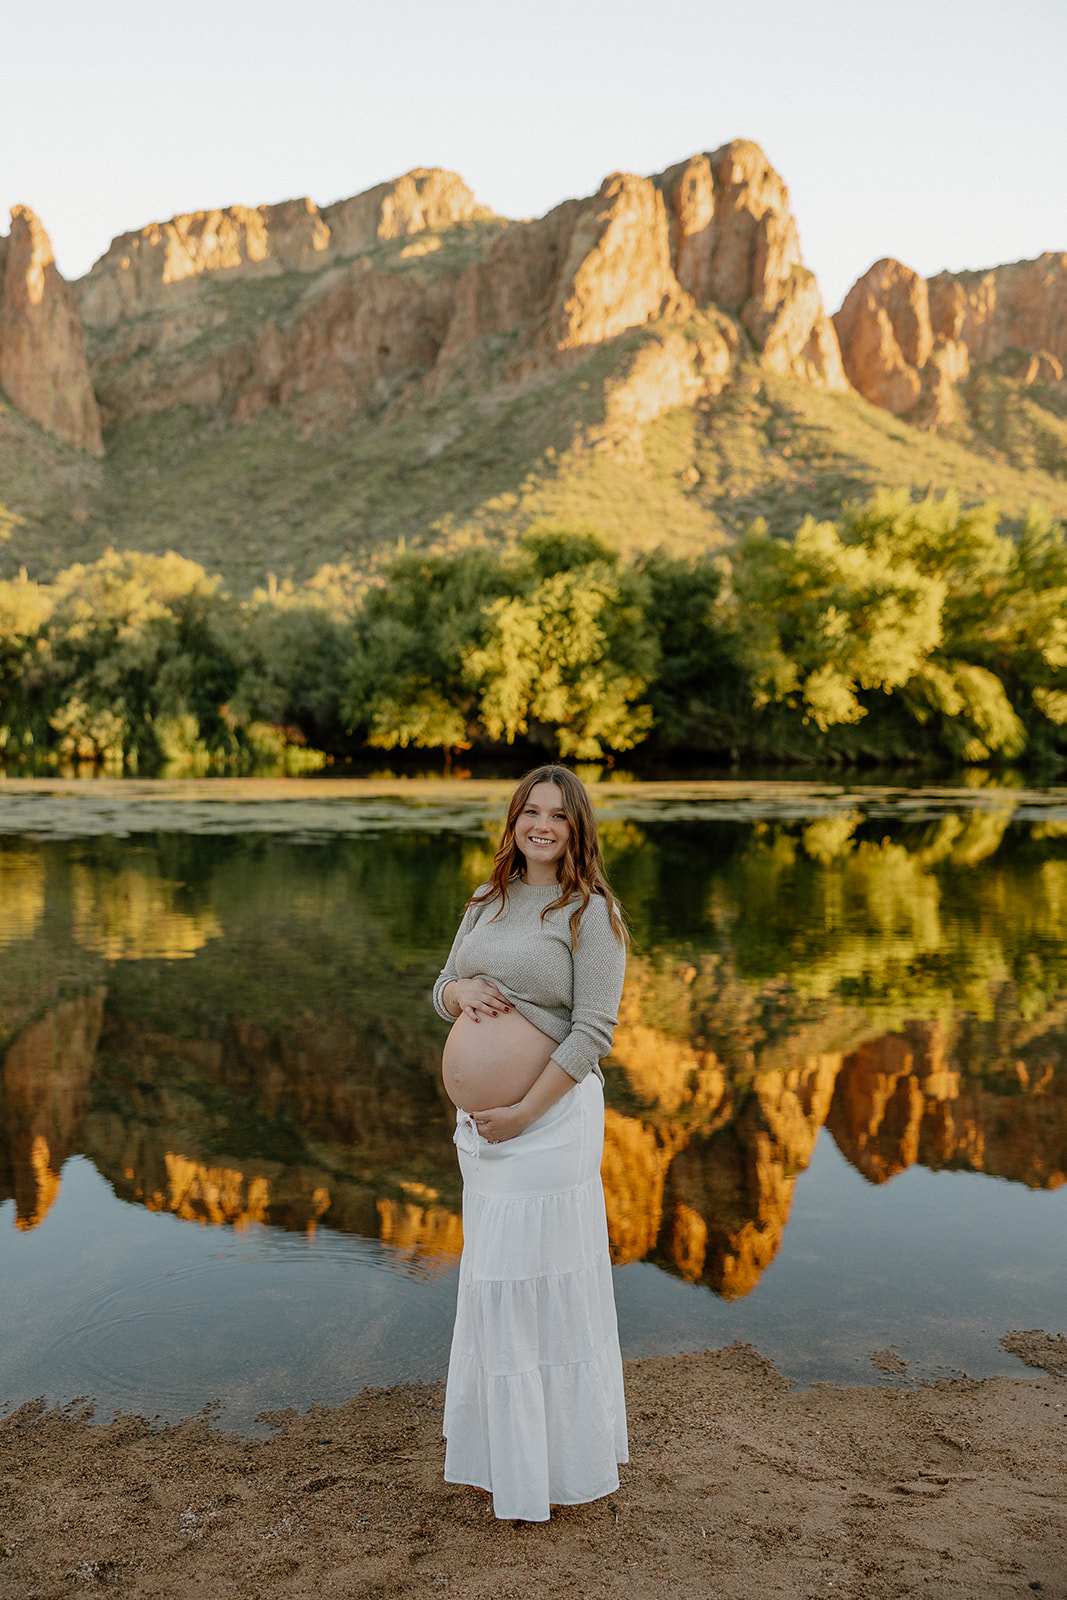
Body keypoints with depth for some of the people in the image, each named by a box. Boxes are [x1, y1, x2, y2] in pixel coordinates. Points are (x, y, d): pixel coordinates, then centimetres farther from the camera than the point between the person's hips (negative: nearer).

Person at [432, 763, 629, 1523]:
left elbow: (594, 1030, -15)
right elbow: (443, 991, 18)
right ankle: (508, 1451, 33)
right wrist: (461, 990, -7)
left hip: (549, 1114, -7)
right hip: (481, 1120, 7)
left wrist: (525, 1112, -18)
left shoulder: (592, 913, -9)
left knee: (546, 1279, -2)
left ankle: (561, 1464, 16)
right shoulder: (487, 903, 12)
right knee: (494, 1278, 16)